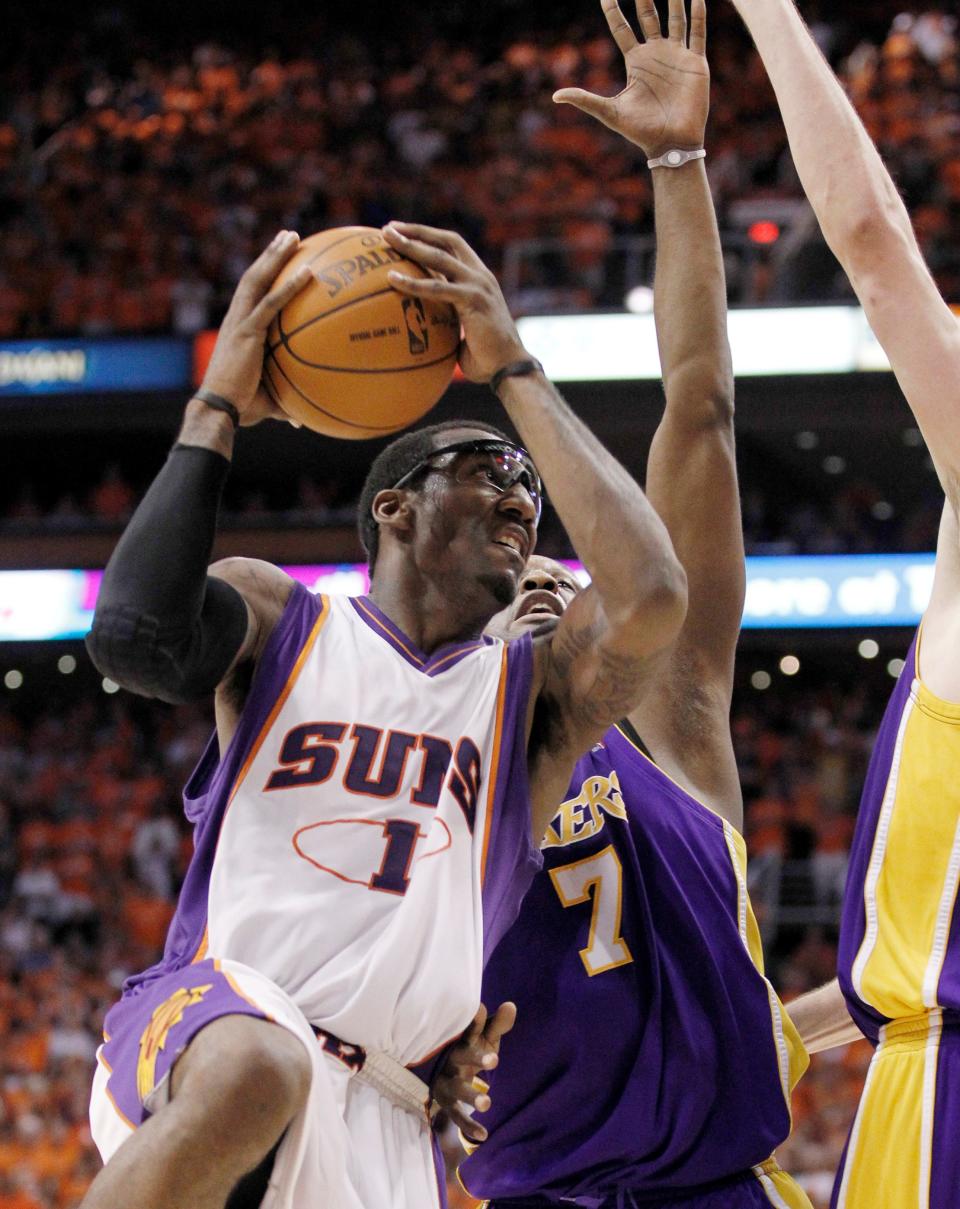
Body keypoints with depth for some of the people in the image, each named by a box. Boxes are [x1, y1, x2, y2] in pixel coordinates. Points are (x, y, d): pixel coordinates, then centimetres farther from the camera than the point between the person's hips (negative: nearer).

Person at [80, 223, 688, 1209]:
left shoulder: (534, 694, 16)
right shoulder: (279, 618, 14)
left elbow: (651, 594, -6)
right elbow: (137, 639, -10)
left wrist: (513, 371, 0)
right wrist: (217, 409, -1)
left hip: (379, 1122, 4)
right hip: (205, 1027, -4)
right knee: (254, 1076, -39)